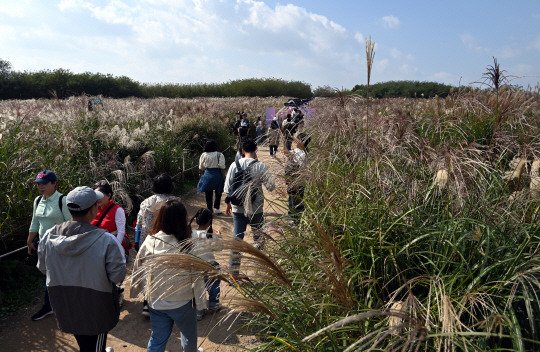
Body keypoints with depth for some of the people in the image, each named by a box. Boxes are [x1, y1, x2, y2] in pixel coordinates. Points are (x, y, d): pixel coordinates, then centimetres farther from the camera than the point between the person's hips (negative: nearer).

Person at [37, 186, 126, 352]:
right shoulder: (106, 240, -29)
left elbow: (43, 268, 1)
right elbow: (118, 276, -22)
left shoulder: (49, 236, -14)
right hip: (95, 310, -5)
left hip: (64, 306, 5)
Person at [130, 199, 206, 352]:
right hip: (183, 303, -3)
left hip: (156, 303, 3)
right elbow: (196, 276, -17)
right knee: (189, 338, 23)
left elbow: (138, 270, -2)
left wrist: (134, 291, 17)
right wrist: (200, 302, -3)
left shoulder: (149, 242, -15)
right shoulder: (188, 246, -26)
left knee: (157, 340, 23)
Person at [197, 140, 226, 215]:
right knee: (218, 193, 17)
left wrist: (200, 173, 25)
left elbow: (201, 167, 7)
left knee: (208, 194, 9)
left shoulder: (204, 155, -3)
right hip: (217, 175, -1)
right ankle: (216, 208, 15)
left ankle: (210, 210, 14)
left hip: (207, 175, 1)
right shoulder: (219, 155, -10)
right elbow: (222, 166, -15)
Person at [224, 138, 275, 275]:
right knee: (258, 235, 19)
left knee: (237, 238, 8)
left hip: (237, 208, 2)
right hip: (255, 209, -2)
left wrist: (228, 203, 14)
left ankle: (233, 270, 11)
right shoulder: (260, 166, -12)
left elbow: (228, 186, 2)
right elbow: (271, 186, -12)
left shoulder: (234, 165, -3)